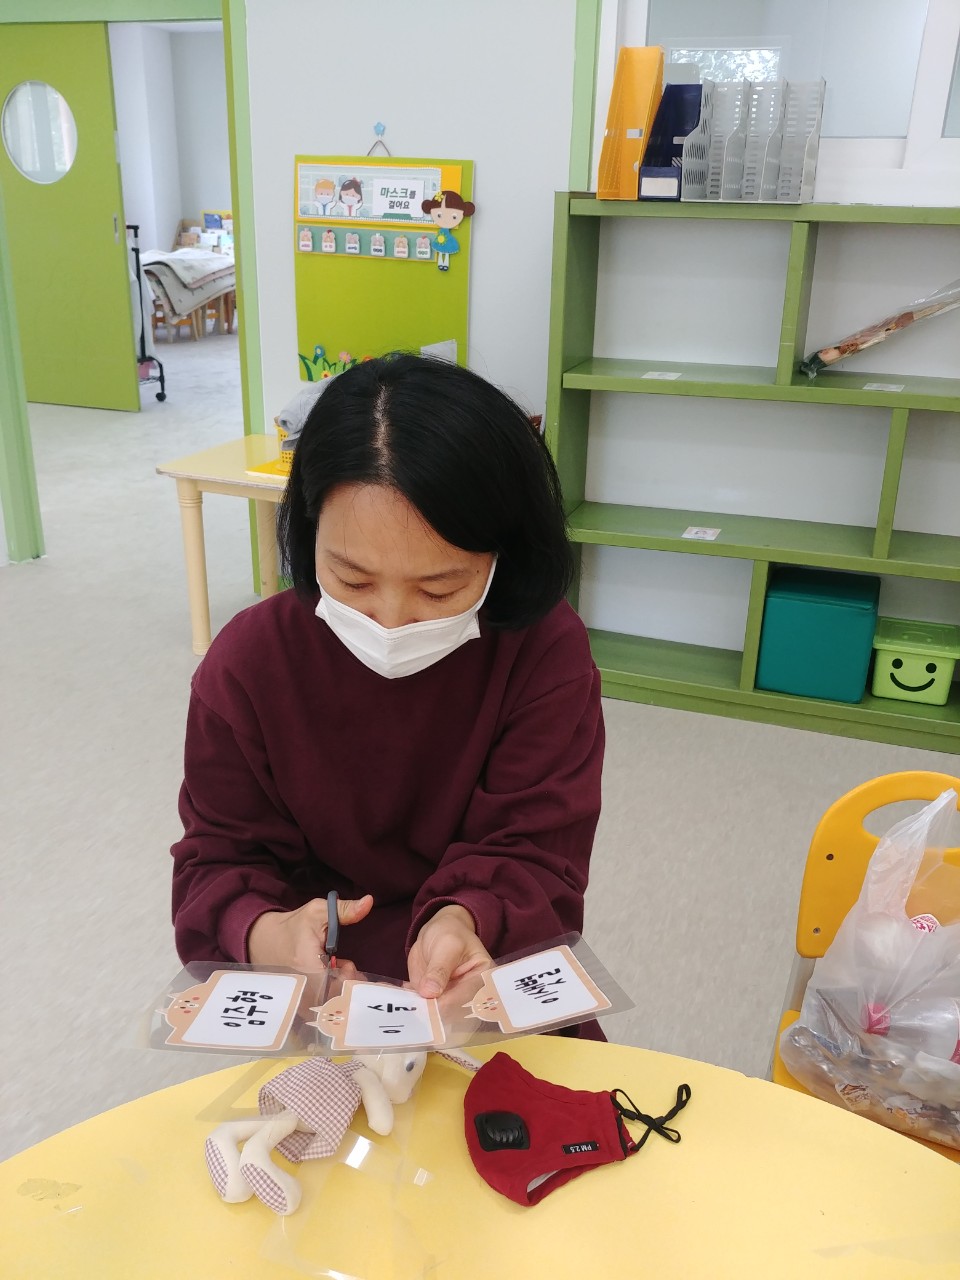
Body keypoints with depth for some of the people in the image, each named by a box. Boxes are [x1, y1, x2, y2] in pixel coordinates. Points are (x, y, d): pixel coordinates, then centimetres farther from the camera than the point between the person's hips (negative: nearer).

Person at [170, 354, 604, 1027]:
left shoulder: (548, 651, -15)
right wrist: (265, 934, -30)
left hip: (497, 965, 0)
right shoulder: (247, 661, -11)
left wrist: (465, 917, -36)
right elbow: (220, 858, -6)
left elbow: (535, 853, -13)